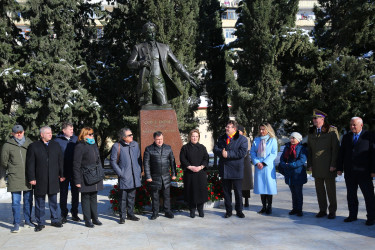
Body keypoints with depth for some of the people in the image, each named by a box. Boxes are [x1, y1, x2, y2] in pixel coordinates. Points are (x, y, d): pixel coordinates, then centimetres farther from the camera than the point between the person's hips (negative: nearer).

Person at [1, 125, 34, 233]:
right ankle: (16, 223, 8)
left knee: (28, 200, 11)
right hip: (15, 178, -2)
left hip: (28, 177, 3)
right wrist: (11, 169, 11)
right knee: (16, 201, -2)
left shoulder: (29, 143, 6)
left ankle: (28, 220, 24)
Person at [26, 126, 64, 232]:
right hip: (40, 180, -2)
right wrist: (31, 178, -7)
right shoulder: (34, 146, 0)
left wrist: (61, 175, 8)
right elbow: (30, 164, -2)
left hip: (53, 179, 3)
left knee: (53, 201, 10)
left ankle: (55, 220, 22)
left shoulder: (56, 145, 10)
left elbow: (61, 161, 12)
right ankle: (40, 222, 15)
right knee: (40, 202, 5)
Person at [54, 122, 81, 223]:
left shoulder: (76, 139, 6)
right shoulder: (57, 140, -4)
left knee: (75, 192, 9)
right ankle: (64, 214, 18)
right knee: (63, 193, 7)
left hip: (75, 171, 3)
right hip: (64, 172, -3)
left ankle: (74, 213, 21)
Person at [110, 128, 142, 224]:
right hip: (124, 177, -4)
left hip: (134, 176, 5)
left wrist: (139, 171, 9)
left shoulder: (135, 144, 7)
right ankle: (122, 216, 11)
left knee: (132, 196, 14)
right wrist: (120, 173, -10)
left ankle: (131, 214, 26)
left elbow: (139, 159, 16)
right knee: (123, 197, 0)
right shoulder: (116, 146, -8)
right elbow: (113, 162, -5)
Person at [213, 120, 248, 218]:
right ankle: (228, 210, 22)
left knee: (238, 191, 6)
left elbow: (242, 153, -16)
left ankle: (239, 210, 20)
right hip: (224, 170, 4)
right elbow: (215, 149, 3)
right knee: (226, 191, 10)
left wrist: (228, 154, -20)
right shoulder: (221, 138, 11)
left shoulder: (242, 139, -5)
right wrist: (221, 152, -19)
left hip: (236, 170, -4)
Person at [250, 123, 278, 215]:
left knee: (269, 185, -1)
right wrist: (257, 162, -7)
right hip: (258, 166, 3)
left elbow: (274, 154, -5)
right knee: (261, 186, 6)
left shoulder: (272, 140, 0)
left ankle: (269, 206, 9)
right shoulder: (256, 140, 10)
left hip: (268, 166, -3)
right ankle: (263, 206, 14)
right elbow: (252, 152, 8)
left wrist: (264, 163, -12)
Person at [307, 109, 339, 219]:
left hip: (328, 166, -4)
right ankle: (322, 210, 19)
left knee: (330, 189, 4)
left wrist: (333, 164, -12)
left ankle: (332, 211, 15)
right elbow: (309, 149, 14)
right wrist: (309, 164, 8)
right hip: (316, 167, 5)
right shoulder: (311, 132, 12)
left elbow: (335, 148, -7)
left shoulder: (332, 131, -4)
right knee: (319, 189, 9)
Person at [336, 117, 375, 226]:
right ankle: (352, 215, 19)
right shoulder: (346, 137, 12)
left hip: (364, 172, -4)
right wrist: (339, 168, 6)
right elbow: (341, 153, 12)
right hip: (349, 172, 4)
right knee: (351, 195, 9)